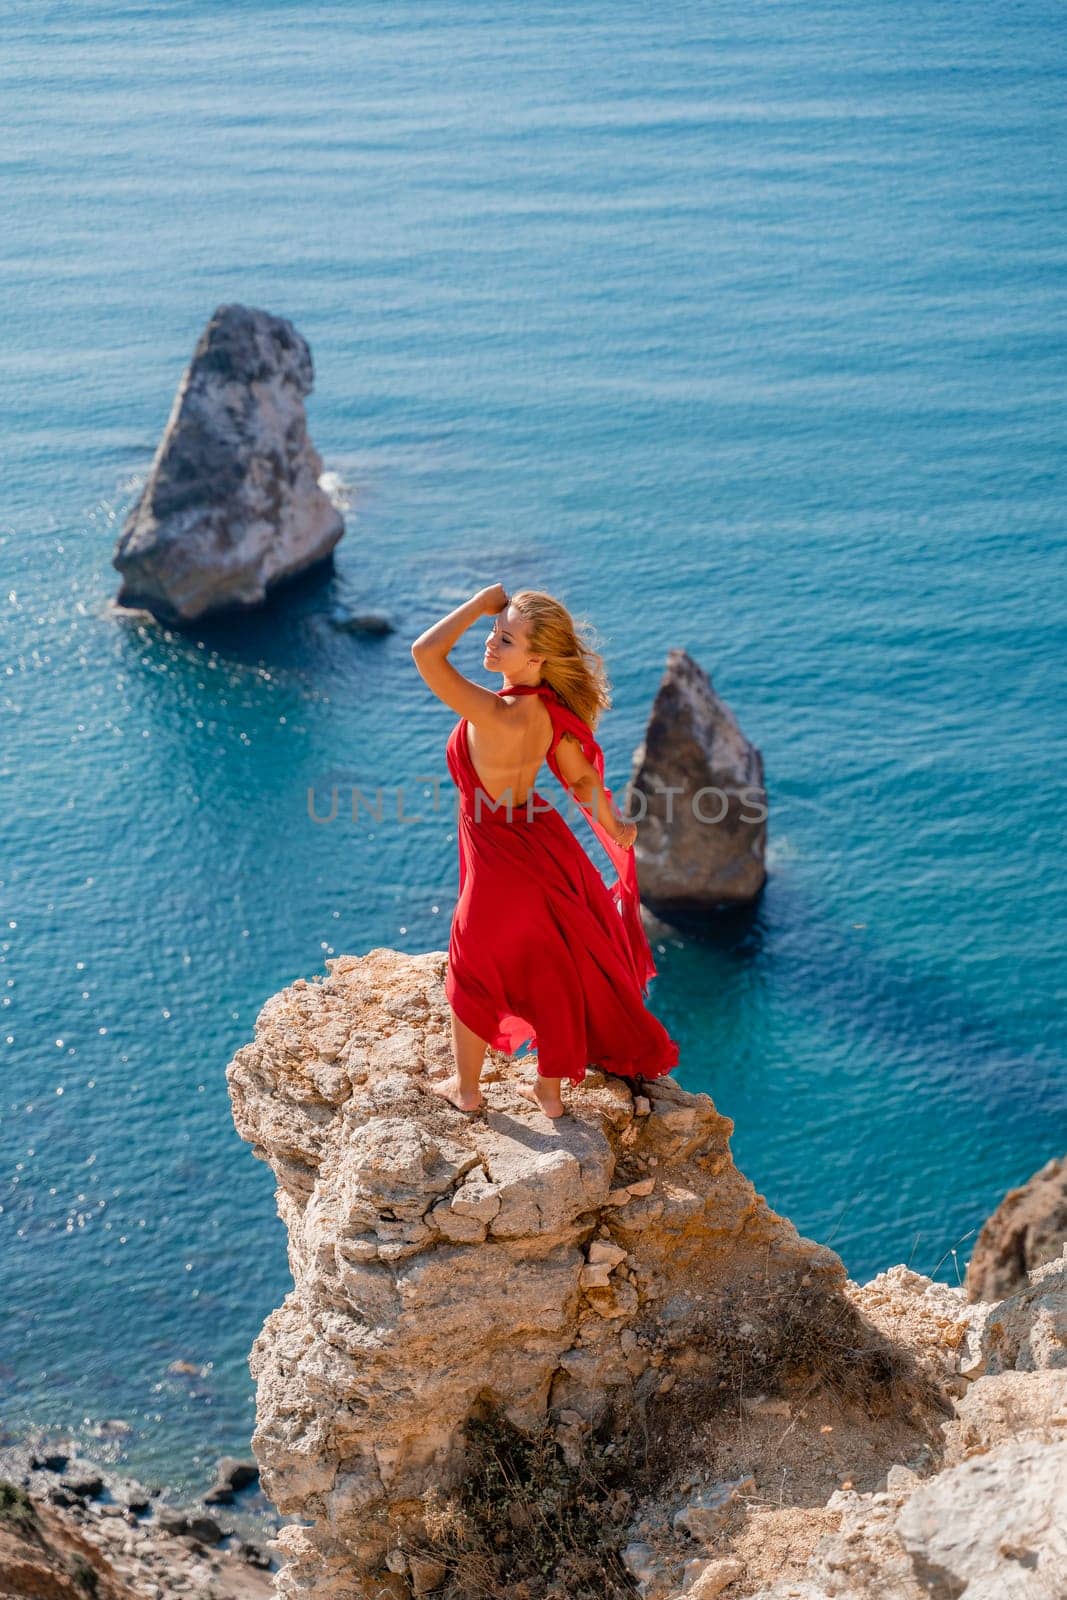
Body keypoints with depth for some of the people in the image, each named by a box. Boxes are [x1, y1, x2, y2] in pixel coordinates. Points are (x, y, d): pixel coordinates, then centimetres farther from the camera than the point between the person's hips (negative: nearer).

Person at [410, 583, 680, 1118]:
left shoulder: (498, 714, -36)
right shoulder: (551, 709, -12)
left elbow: (426, 652, -40)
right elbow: (583, 778, 1)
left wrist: (481, 602, -29)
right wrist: (613, 827, 18)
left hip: (502, 859, -7)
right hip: (544, 843, 7)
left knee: (472, 971, 19)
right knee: (550, 971, 21)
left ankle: (465, 1087, 39)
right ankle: (550, 1090, 39)